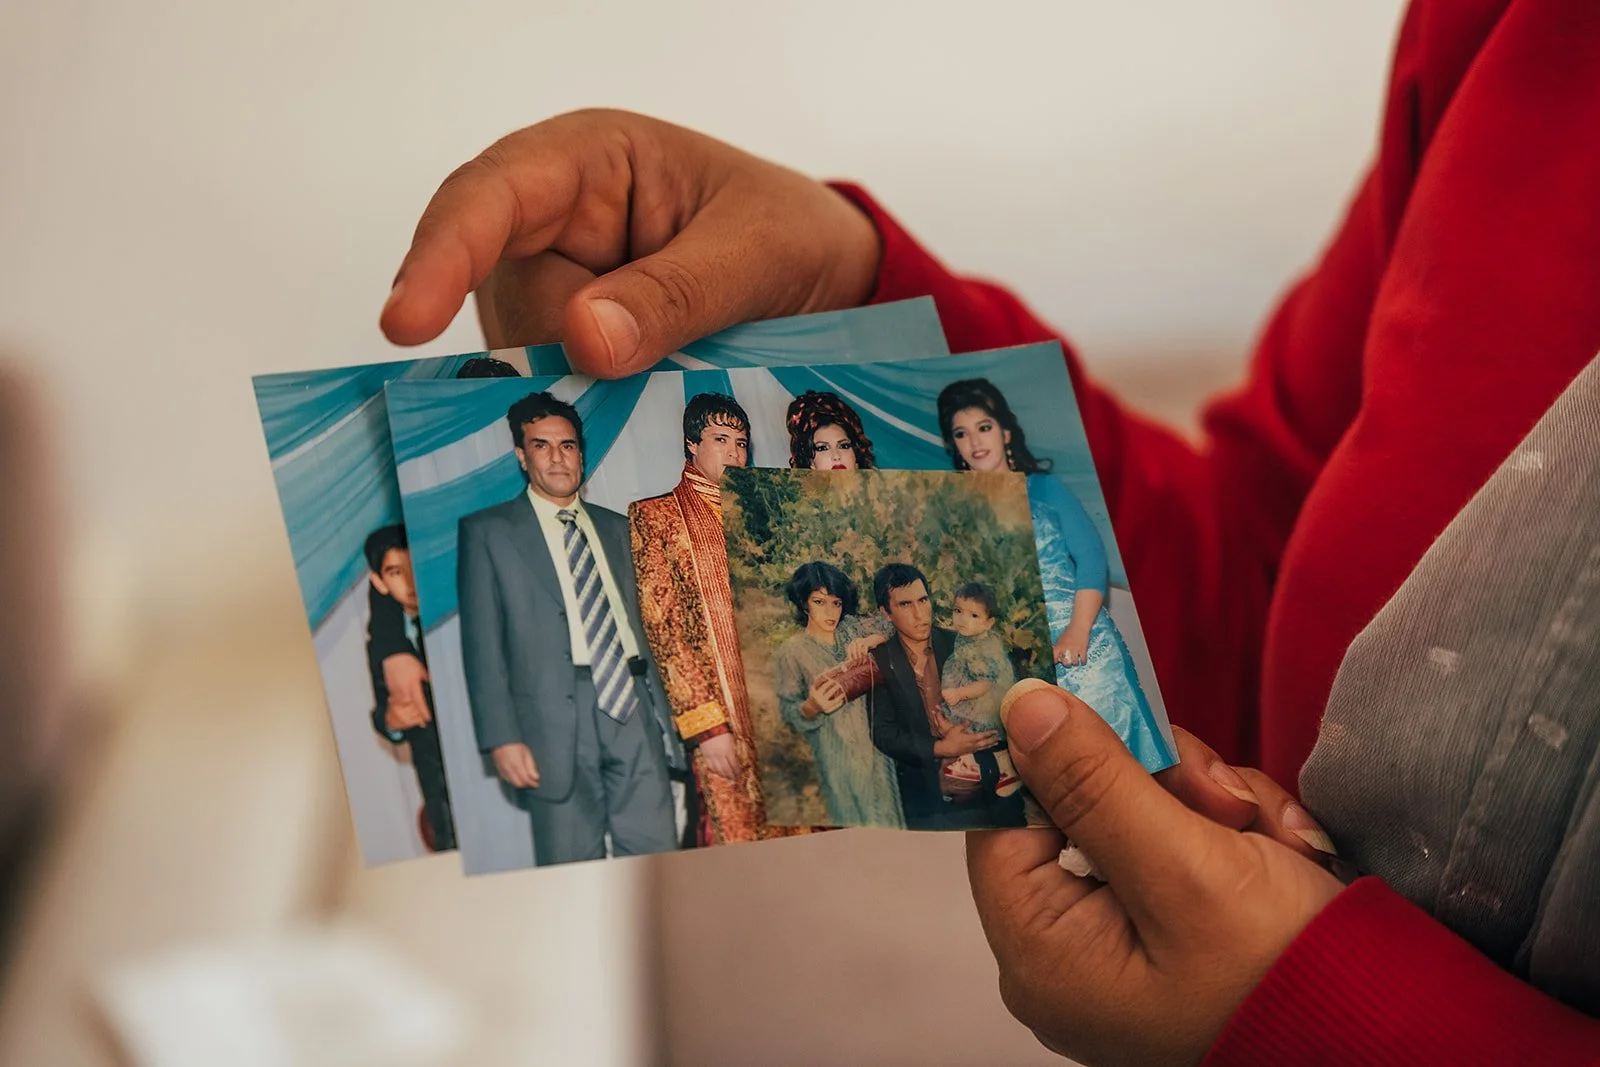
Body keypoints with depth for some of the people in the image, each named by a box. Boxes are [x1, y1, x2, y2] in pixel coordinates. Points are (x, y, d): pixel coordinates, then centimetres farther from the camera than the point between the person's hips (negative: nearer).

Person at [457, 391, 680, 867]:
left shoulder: (614, 527, 18)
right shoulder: (487, 532, 4)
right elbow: (482, 647, -2)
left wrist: (659, 707, 13)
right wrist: (502, 738, -10)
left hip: (633, 710, 4)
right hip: (557, 724, -3)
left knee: (656, 854, 0)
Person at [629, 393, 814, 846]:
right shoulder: (656, 516, 2)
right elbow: (662, 626, -5)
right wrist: (705, 723, -13)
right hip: (723, 716, -5)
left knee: (796, 834, 2)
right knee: (735, 836, -6)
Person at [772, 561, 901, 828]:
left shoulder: (852, 627, 1)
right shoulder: (790, 652, -10)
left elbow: (893, 630, -5)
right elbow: (789, 711, -11)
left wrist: (869, 640, -23)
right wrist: (812, 706, -33)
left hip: (875, 737, 4)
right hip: (836, 752, -4)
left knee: (887, 810, 16)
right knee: (854, 814, 6)